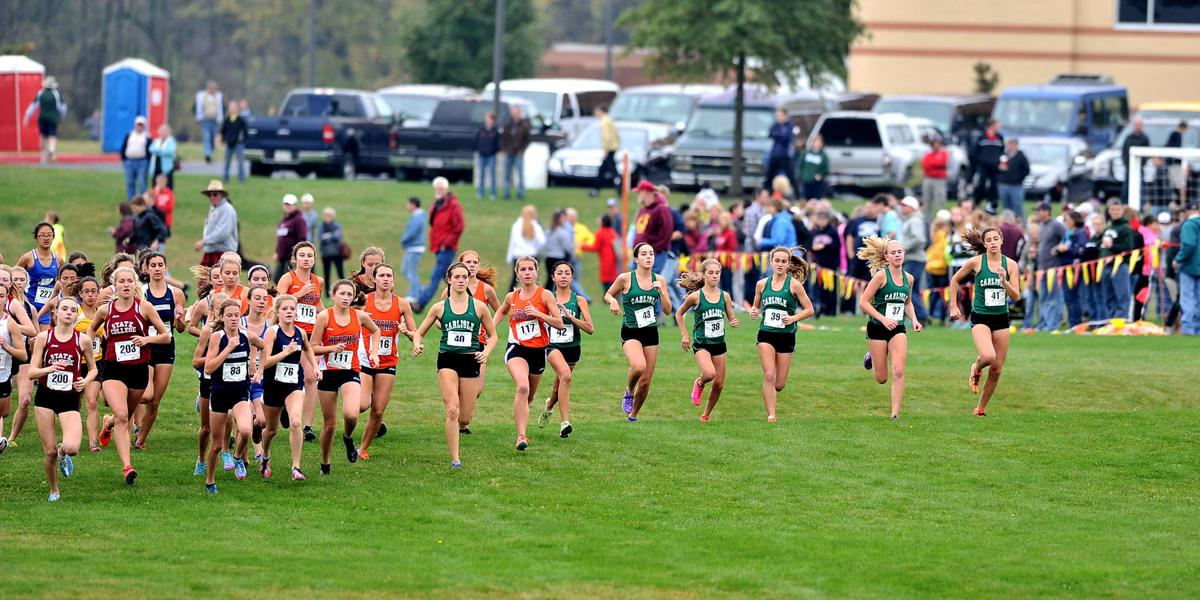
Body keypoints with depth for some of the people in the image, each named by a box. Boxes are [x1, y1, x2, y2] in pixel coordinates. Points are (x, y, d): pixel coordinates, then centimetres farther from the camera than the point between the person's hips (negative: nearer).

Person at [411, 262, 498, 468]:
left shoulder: (479, 307, 5)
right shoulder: (440, 308, 5)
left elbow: (492, 336, 12)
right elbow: (419, 332, 12)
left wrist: (486, 352, -7)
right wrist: (417, 344, -10)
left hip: (470, 360, 1)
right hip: (447, 360, -1)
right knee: (452, 410, -17)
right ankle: (455, 459, -14)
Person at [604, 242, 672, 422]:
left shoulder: (659, 280, 4)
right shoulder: (625, 278, -6)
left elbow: (668, 310, 5)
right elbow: (608, 294, 9)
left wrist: (661, 291, -10)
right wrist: (612, 301, -13)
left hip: (651, 333, 4)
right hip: (630, 332, -4)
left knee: (645, 381, 4)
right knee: (639, 366, -32)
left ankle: (633, 415, 26)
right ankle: (629, 392, -1)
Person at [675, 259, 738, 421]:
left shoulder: (725, 296, 1)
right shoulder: (696, 296, -8)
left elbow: (731, 318, 12)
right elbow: (679, 314, 6)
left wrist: (734, 322, -11)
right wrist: (684, 335, 0)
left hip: (719, 344, 4)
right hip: (701, 344, -4)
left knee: (719, 384, 5)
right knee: (709, 373, -30)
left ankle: (706, 415, 26)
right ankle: (699, 384, 6)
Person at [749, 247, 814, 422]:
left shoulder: (794, 284, -3)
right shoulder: (762, 284, 5)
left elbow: (809, 310, 0)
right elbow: (756, 306, 19)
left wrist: (794, 318, -17)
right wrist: (754, 312, -4)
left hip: (786, 336, -1)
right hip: (766, 334, 1)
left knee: (779, 384, 3)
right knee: (769, 375, -17)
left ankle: (770, 393, 39)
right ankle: (771, 415, -11)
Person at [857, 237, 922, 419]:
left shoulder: (909, 279, 4)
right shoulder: (881, 275, -13)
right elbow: (863, 302, -14)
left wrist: (914, 319, 4)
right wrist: (883, 319, -22)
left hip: (898, 329, 3)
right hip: (877, 328, -3)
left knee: (898, 373, -14)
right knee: (882, 379, 6)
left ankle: (895, 413, -8)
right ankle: (871, 357, 41)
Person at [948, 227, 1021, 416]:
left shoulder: (1010, 264, 0)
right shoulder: (976, 262, -6)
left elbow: (1016, 296, -3)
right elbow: (955, 280, 9)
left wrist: (1004, 281, -20)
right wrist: (953, 306, 5)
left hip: (1001, 318, 3)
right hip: (980, 318, -3)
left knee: (997, 369, 4)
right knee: (988, 356, -28)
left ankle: (981, 407, 21)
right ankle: (976, 370, 9)